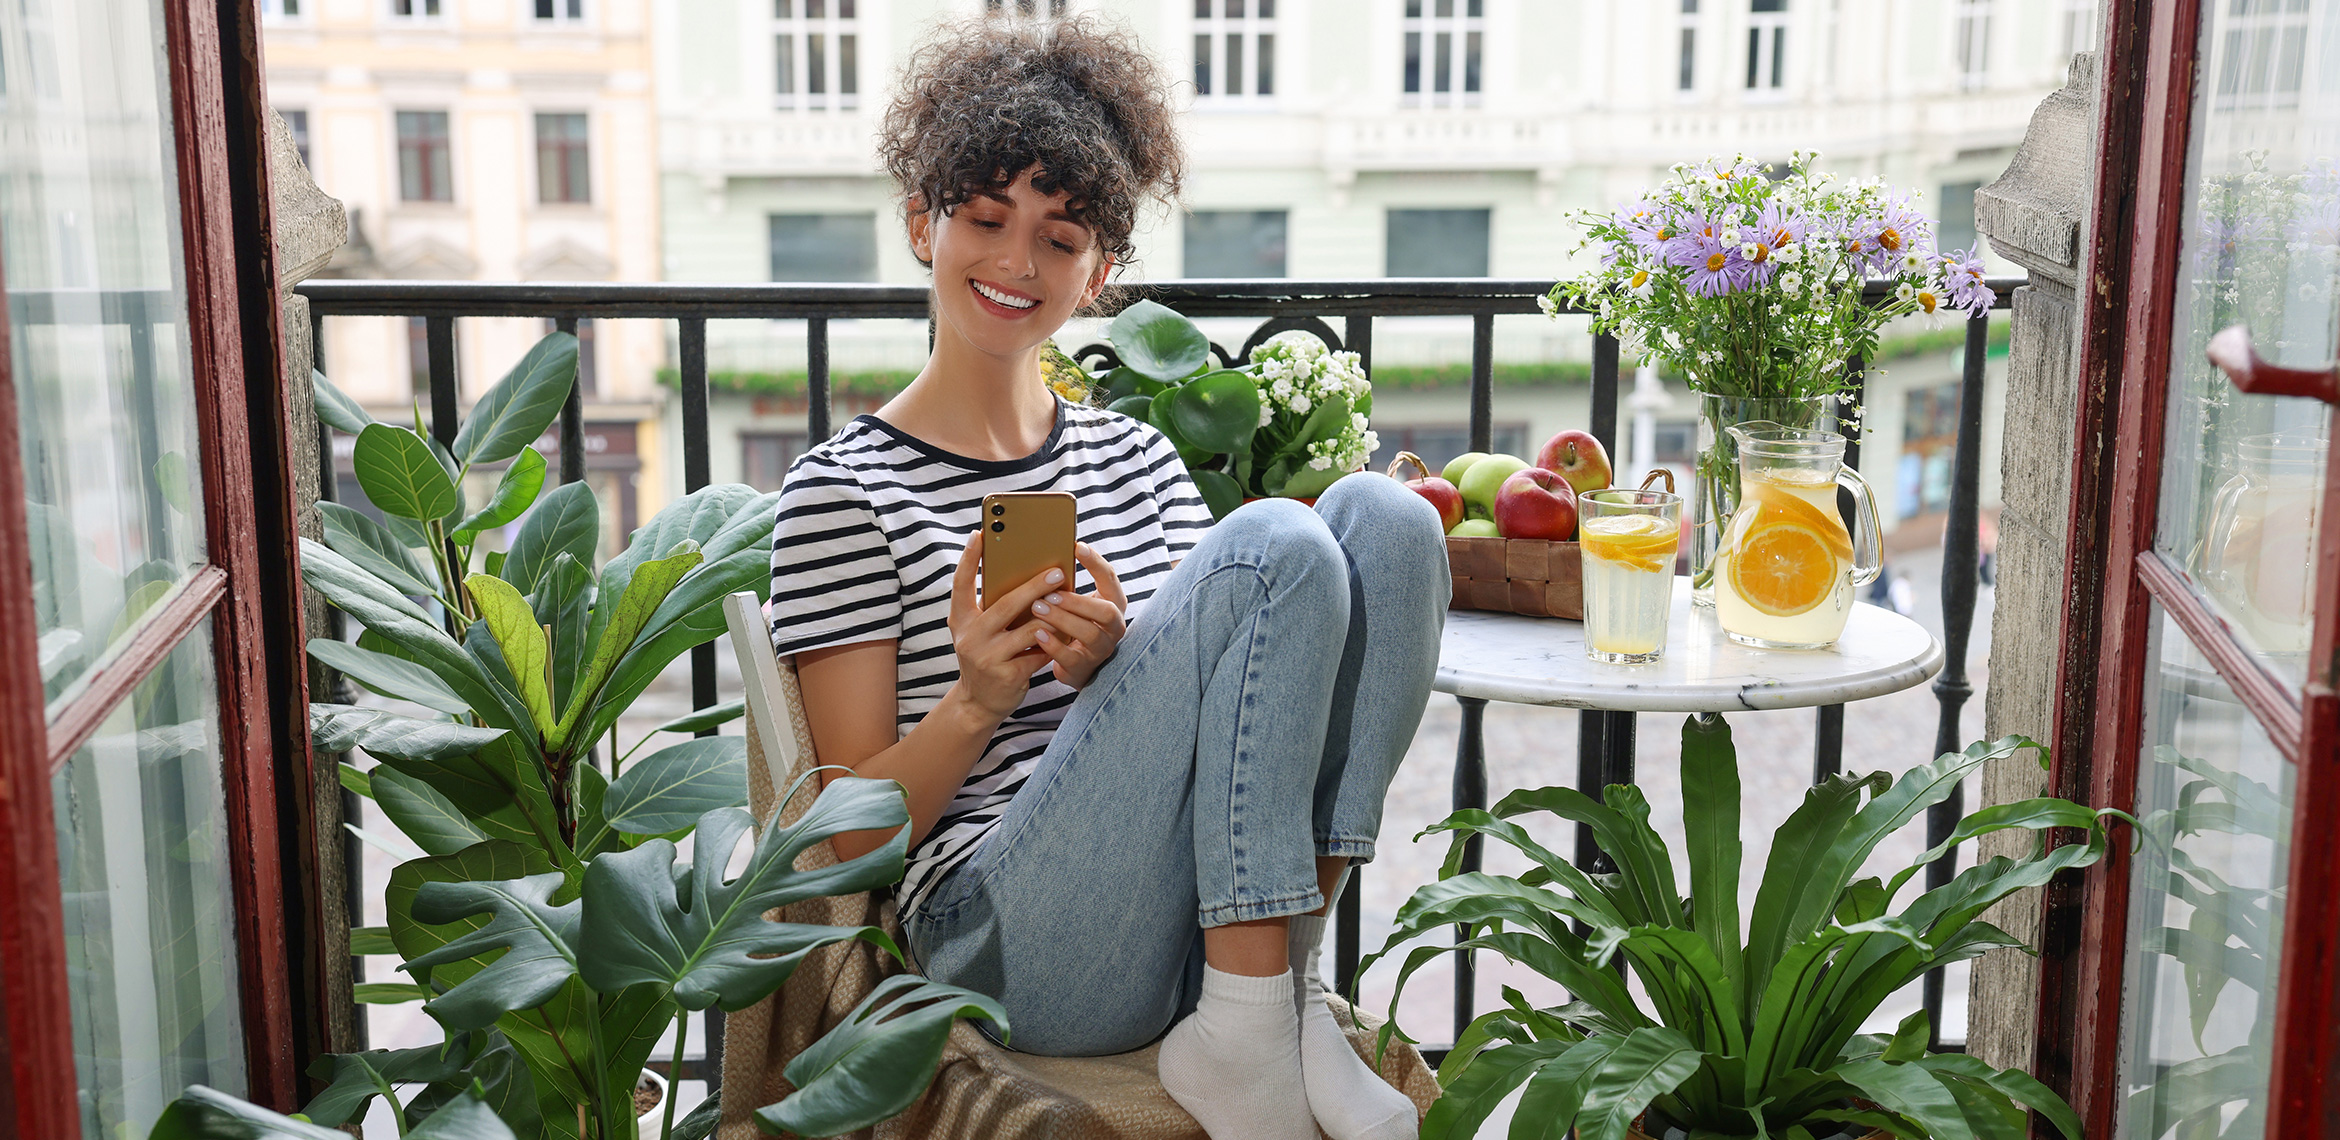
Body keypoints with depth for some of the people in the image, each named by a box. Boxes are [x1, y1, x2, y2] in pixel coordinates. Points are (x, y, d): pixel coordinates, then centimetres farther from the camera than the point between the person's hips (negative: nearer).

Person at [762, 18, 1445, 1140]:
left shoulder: (1134, 457, 18)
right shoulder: (845, 488, 3)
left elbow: (1230, 695, 11)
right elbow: (856, 835, 0)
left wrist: (1115, 673, -10)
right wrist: (979, 699, -19)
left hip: (1214, 912, 5)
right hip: (1009, 940, -5)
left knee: (1385, 515, -13)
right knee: (1274, 543, -22)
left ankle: (1277, 987, -16)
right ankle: (1249, 1030, -19)